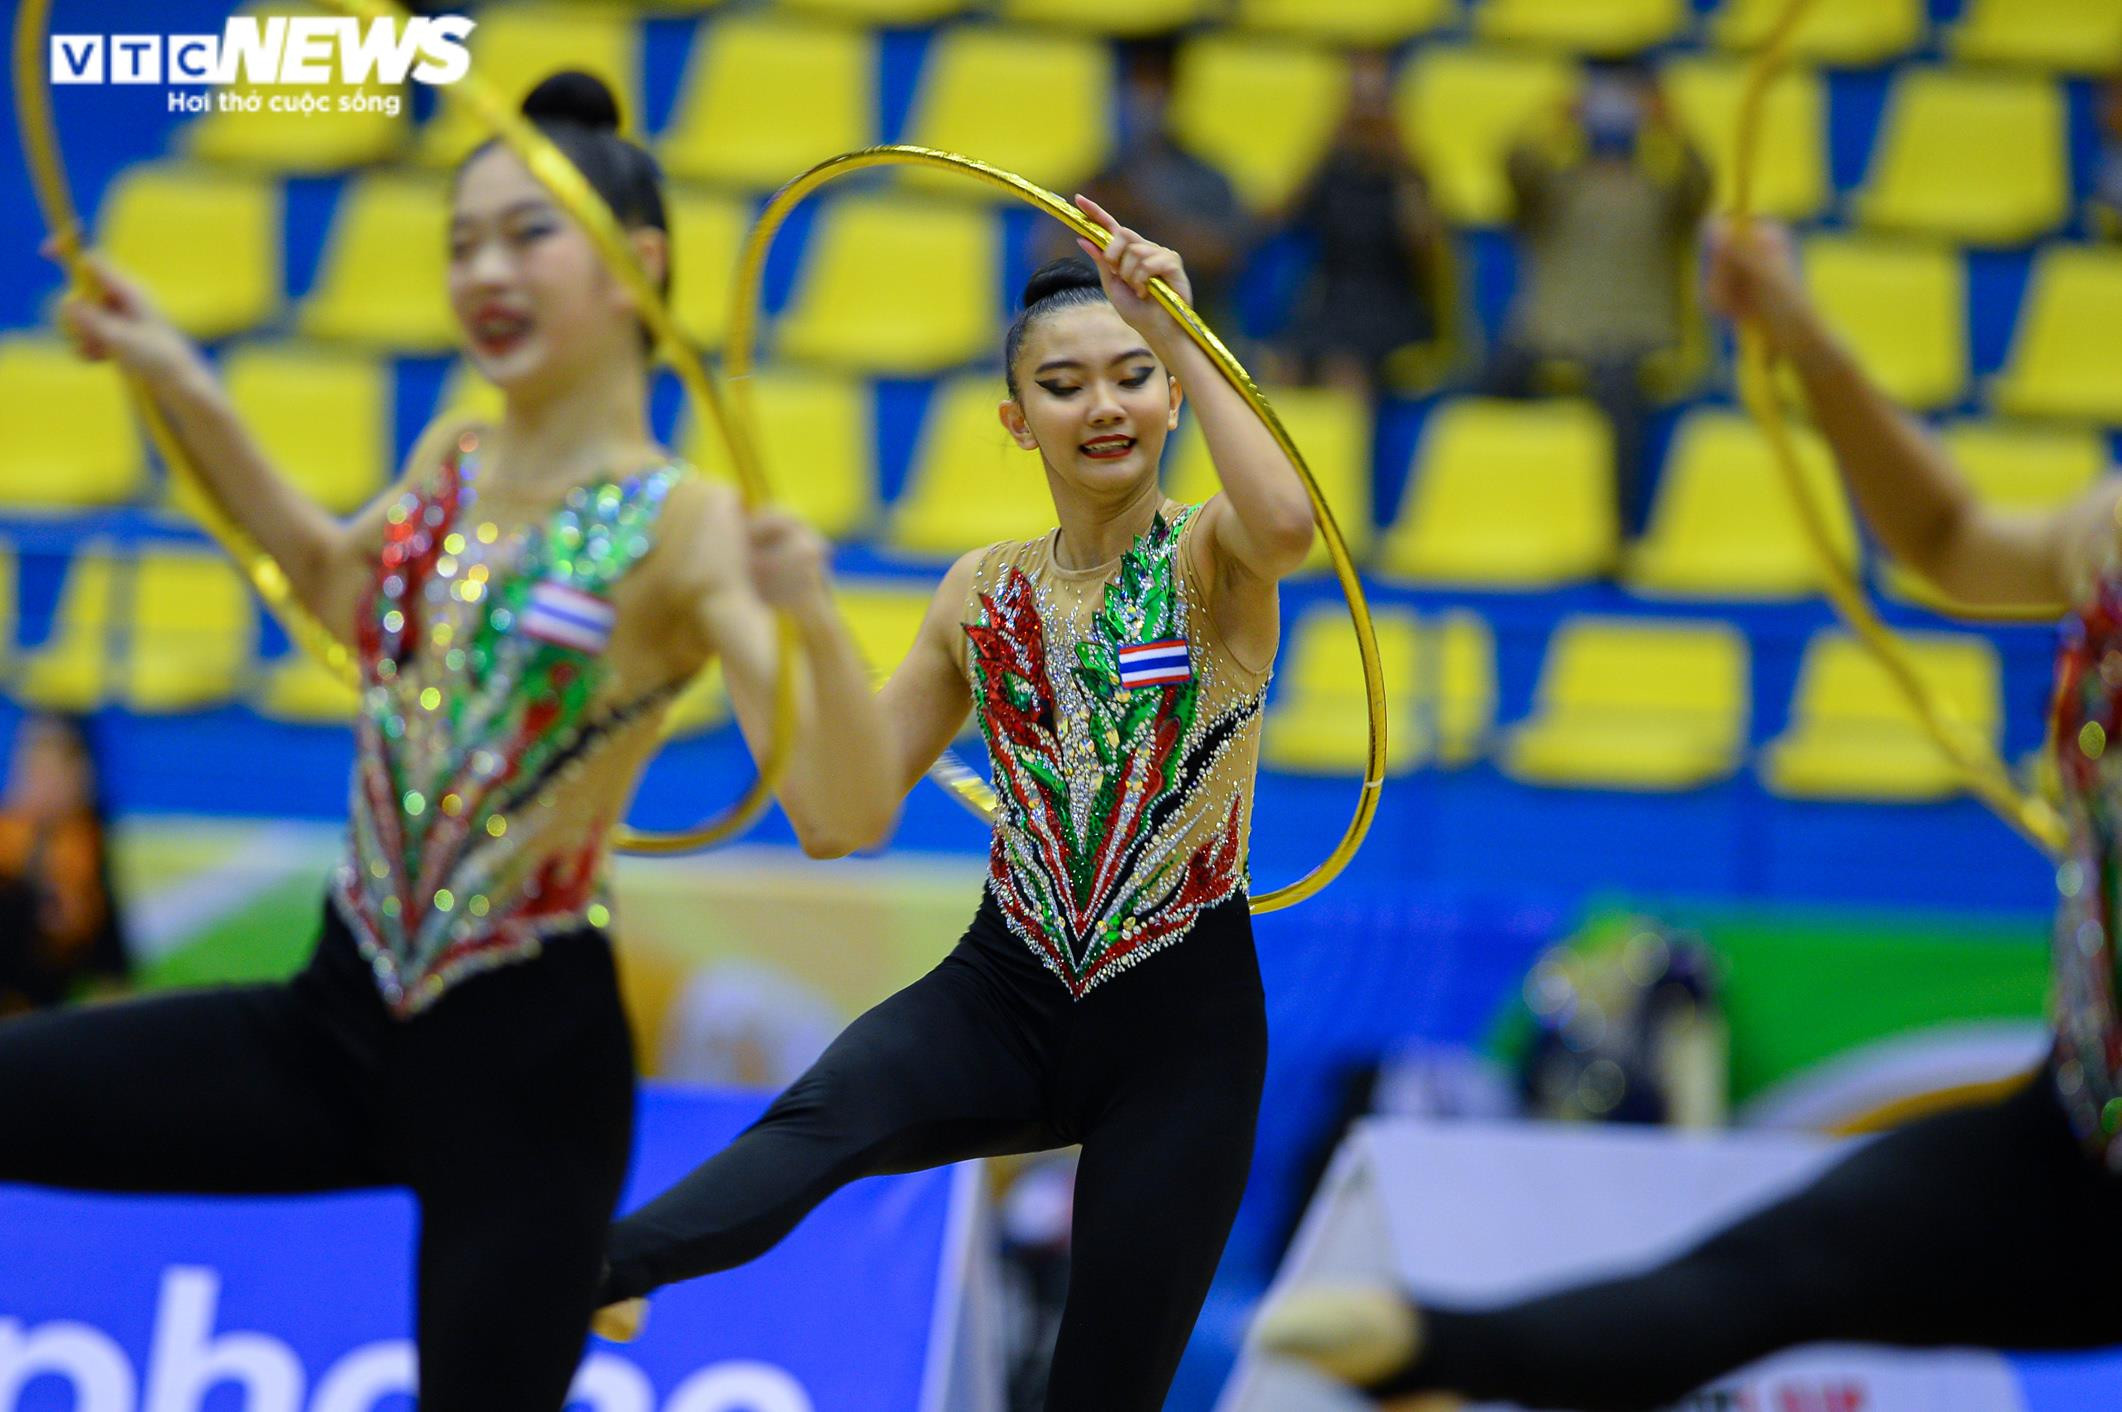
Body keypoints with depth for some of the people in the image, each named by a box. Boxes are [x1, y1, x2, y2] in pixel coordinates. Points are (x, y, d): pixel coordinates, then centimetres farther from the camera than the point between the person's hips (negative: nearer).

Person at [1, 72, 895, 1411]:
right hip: (343, 1020, 6)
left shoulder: (684, 529, -14)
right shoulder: (451, 466, 5)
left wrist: (815, 621, -40)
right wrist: (186, 388, 22)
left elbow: (843, 817, -23)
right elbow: (336, 578, 29)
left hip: (526, 1058, -6)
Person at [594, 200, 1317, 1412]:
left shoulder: (1214, 559, -5)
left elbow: (1289, 519, -32)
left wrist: (1179, 334, -30)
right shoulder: (984, 593, 6)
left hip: (1181, 1030, -2)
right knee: (826, 1119, -31)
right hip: (1005, 1000, 2)